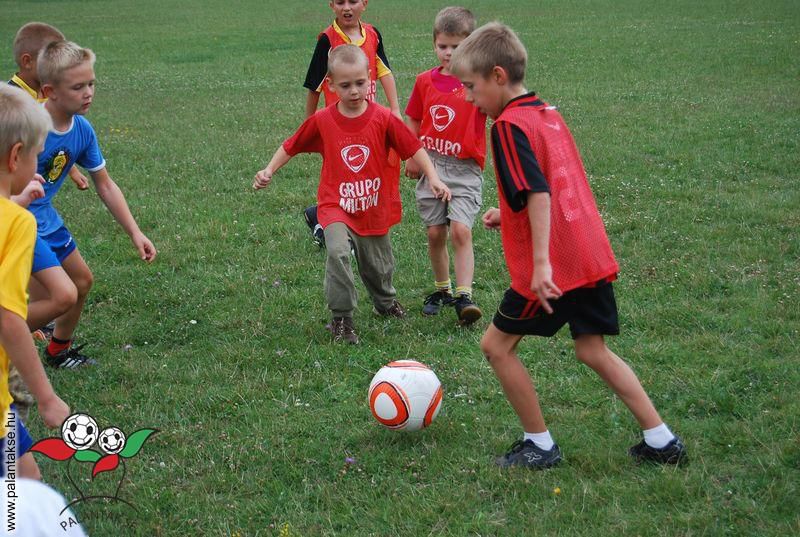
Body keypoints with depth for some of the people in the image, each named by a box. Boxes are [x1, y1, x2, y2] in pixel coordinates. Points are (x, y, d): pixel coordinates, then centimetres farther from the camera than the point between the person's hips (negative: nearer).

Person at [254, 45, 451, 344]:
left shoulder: (383, 118, -9)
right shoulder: (321, 121, -7)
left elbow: (413, 148, -6)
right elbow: (291, 146, 7)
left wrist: (433, 177, -16)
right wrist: (269, 171, -1)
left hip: (374, 207, 1)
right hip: (336, 205, -1)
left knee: (378, 266, 17)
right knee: (338, 252, -28)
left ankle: (386, 302, 51)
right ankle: (341, 318, -12)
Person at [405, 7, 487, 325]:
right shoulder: (425, 81, 5)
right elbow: (414, 123, 14)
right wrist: (412, 158, 10)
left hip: (465, 168, -3)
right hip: (431, 165, 4)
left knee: (461, 231, -15)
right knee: (435, 233, 8)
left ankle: (464, 297, -12)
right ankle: (441, 290, 25)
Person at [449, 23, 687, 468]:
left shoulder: (509, 125, -12)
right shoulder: (549, 113, 15)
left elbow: (539, 194, -22)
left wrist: (541, 262, -25)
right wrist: (509, 216, 21)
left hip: (554, 268, -8)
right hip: (594, 256, 9)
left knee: (497, 345, 7)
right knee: (594, 351, 17)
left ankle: (541, 445, 14)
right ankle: (662, 441, 17)